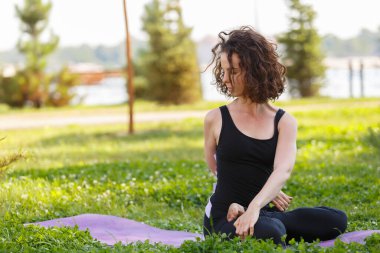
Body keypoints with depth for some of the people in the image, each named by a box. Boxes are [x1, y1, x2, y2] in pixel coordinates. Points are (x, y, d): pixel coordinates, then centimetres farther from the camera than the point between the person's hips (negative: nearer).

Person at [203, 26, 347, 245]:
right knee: (269, 233, -38)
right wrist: (267, 191, 8)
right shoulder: (216, 119, 0)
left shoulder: (284, 122, 2)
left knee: (336, 220, -16)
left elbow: (283, 170, -15)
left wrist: (255, 206, -34)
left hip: (260, 213, 4)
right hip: (223, 219, -4)